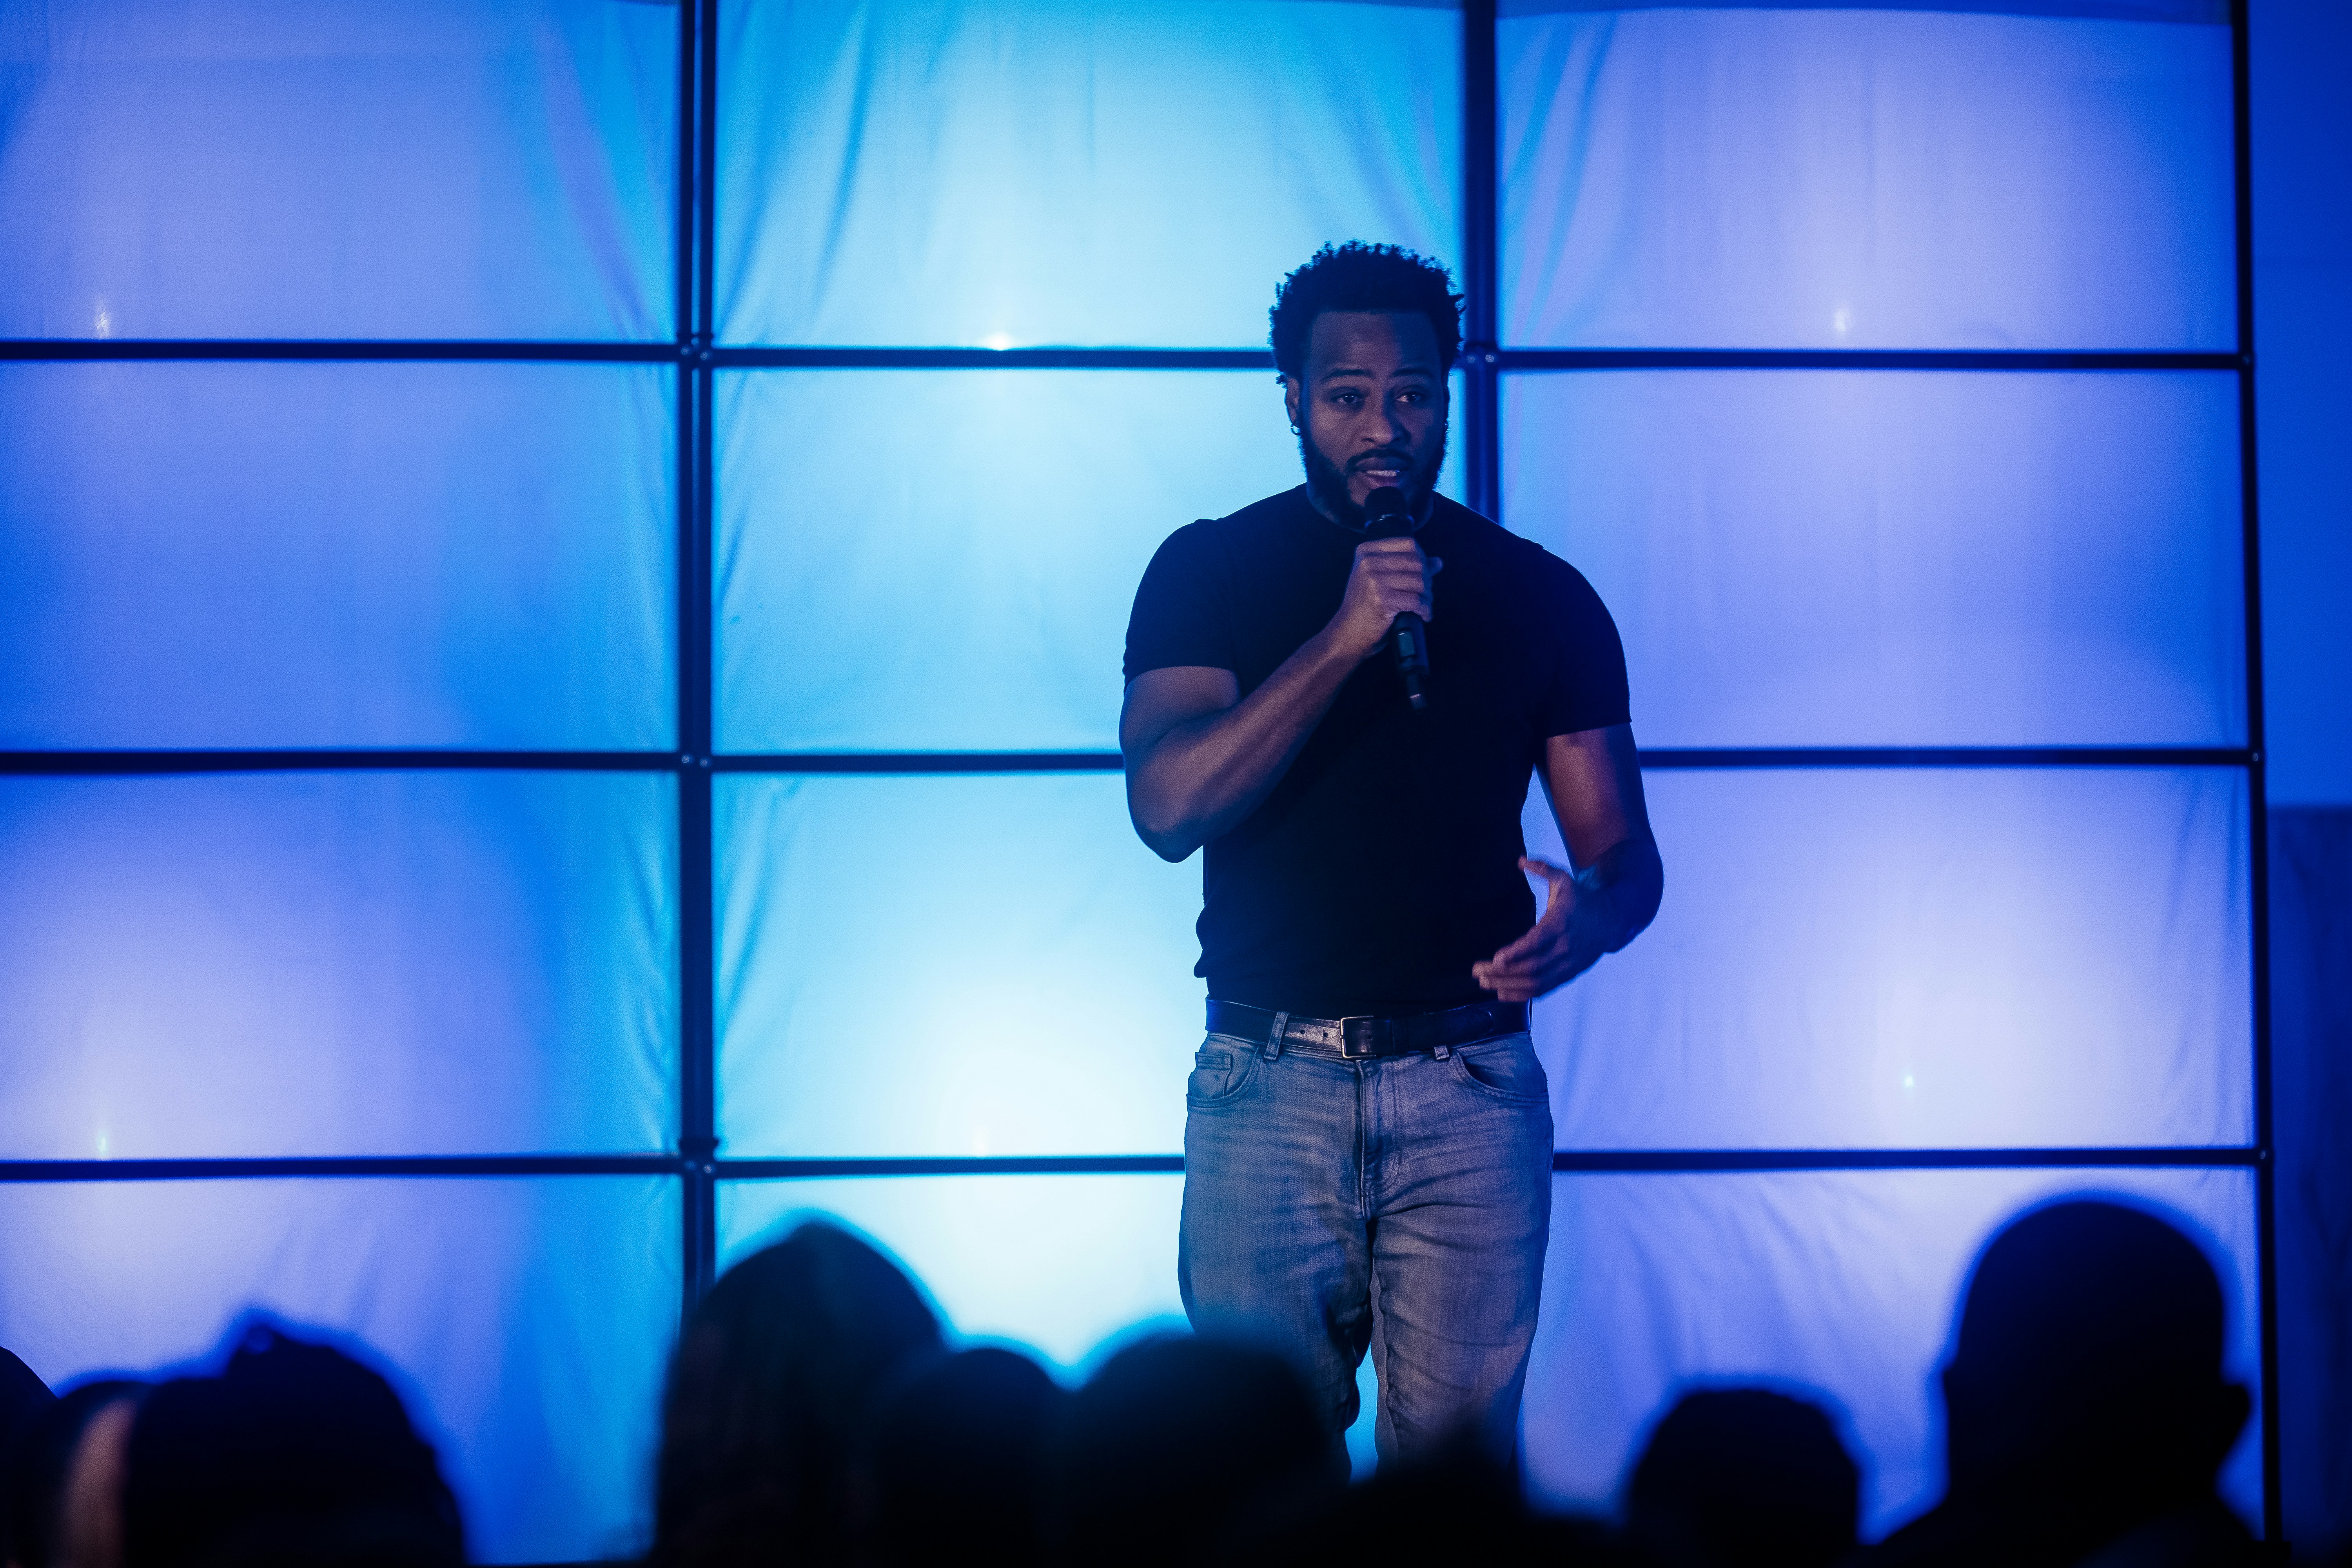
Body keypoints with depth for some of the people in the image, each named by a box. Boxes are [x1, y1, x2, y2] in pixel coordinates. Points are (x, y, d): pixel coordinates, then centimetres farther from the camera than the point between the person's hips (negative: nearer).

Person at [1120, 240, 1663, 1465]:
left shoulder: (1540, 597, 6)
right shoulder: (1208, 572, 3)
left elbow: (1624, 850, 8)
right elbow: (1168, 807, -11)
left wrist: (1588, 918, -17)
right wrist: (1343, 638, -19)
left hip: (1470, 1093, 1)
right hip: (1270, 1087, 0)